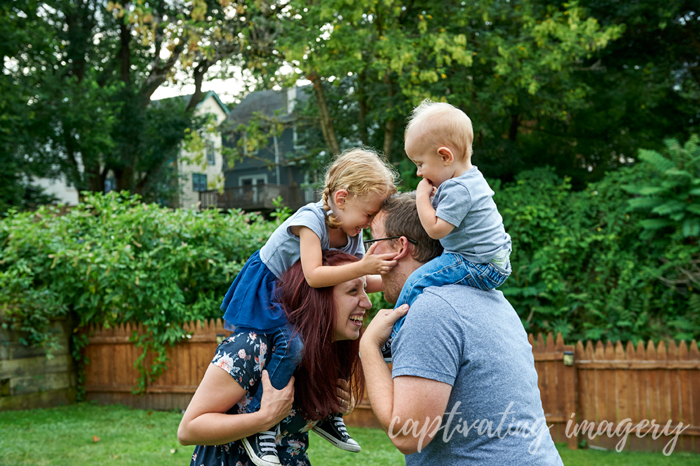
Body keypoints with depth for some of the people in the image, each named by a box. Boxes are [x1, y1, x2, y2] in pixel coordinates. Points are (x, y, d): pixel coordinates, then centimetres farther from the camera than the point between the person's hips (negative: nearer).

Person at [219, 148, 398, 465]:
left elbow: (354, 282, 0)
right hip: (265, 293, -8)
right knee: (292, 344, -29)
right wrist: (362, 267, -44)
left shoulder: (353, 234, -6)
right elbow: (314, 276, -40)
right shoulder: (311, 219, -29)